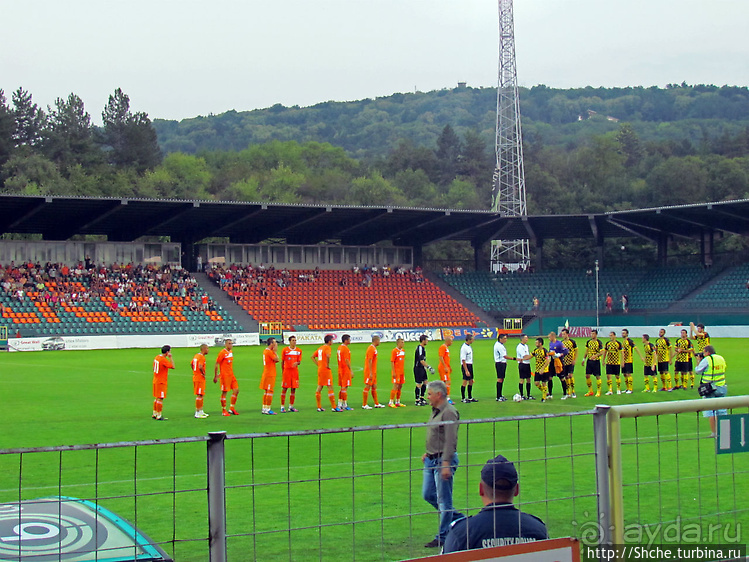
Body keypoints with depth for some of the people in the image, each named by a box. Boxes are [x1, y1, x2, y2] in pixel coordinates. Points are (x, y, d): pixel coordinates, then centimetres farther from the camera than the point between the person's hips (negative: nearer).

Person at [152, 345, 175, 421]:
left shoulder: (157, 357, 8)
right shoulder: (163, 360, -20)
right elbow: (173, 366, -22)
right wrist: (170, 357, -15)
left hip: (156, 380, 9)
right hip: (161, 382, -9)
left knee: (156, 398, 17)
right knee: (160, 399, -5)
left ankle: (155, 414, 25)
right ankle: (159, 416, -2)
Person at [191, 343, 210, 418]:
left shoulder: (196, 355, 13)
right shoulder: (202, 357, -17)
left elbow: (191, 364, 23)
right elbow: (200, 367, -30)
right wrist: (203, 373, -16)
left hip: (196, 377, 10)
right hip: (200, 379, -10)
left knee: (201, 395, 17)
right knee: (199, 395, -5)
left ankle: (201, 411, 24)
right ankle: (197, 413, -3)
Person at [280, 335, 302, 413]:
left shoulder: (299, 350, 7)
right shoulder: (285, 350, 0)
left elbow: (299, 361, 6)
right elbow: (282, 361, 5)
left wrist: (297, 363, -17)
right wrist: (282, 371, 1)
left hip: (295, 371, 3)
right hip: (286, 370, -3)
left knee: (293, 389, 4)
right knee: (284, 389, -3)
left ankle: (291, 406, 12)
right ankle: (282, 407, 1)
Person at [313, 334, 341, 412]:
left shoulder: (320, 348, 15)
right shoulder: (328, 348, -11)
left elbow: (313, 357, 20)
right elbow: (328, 356, -31)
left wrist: (318, 364, 13)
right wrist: (328, 365, -20)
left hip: (320, 369, 9)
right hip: (326, 370, -9)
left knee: (319, 388, 10)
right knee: (330, 387, -6)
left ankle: (319, 407, 13)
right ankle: (334, 407, -6)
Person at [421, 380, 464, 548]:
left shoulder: (449, 412, -16)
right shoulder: (435, 411, 13)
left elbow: (450, 441, -21)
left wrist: (446, 464, -25)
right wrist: (428, 453, 22)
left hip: (444, 460, -10)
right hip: (431, 460, 10)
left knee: (444, 499, -2)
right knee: (428, 495, 13)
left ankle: (442, 537, 5)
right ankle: (458, 518, 27)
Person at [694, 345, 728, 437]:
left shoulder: (706, 360, -11)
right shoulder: (721, 359, 8)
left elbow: (698, 371, -4)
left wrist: (698, 361, 12)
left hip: (710, 389, -5)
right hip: (722, 387, 5)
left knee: (710, 411, 1)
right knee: (722, 411, 10)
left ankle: (714, 432, -1)